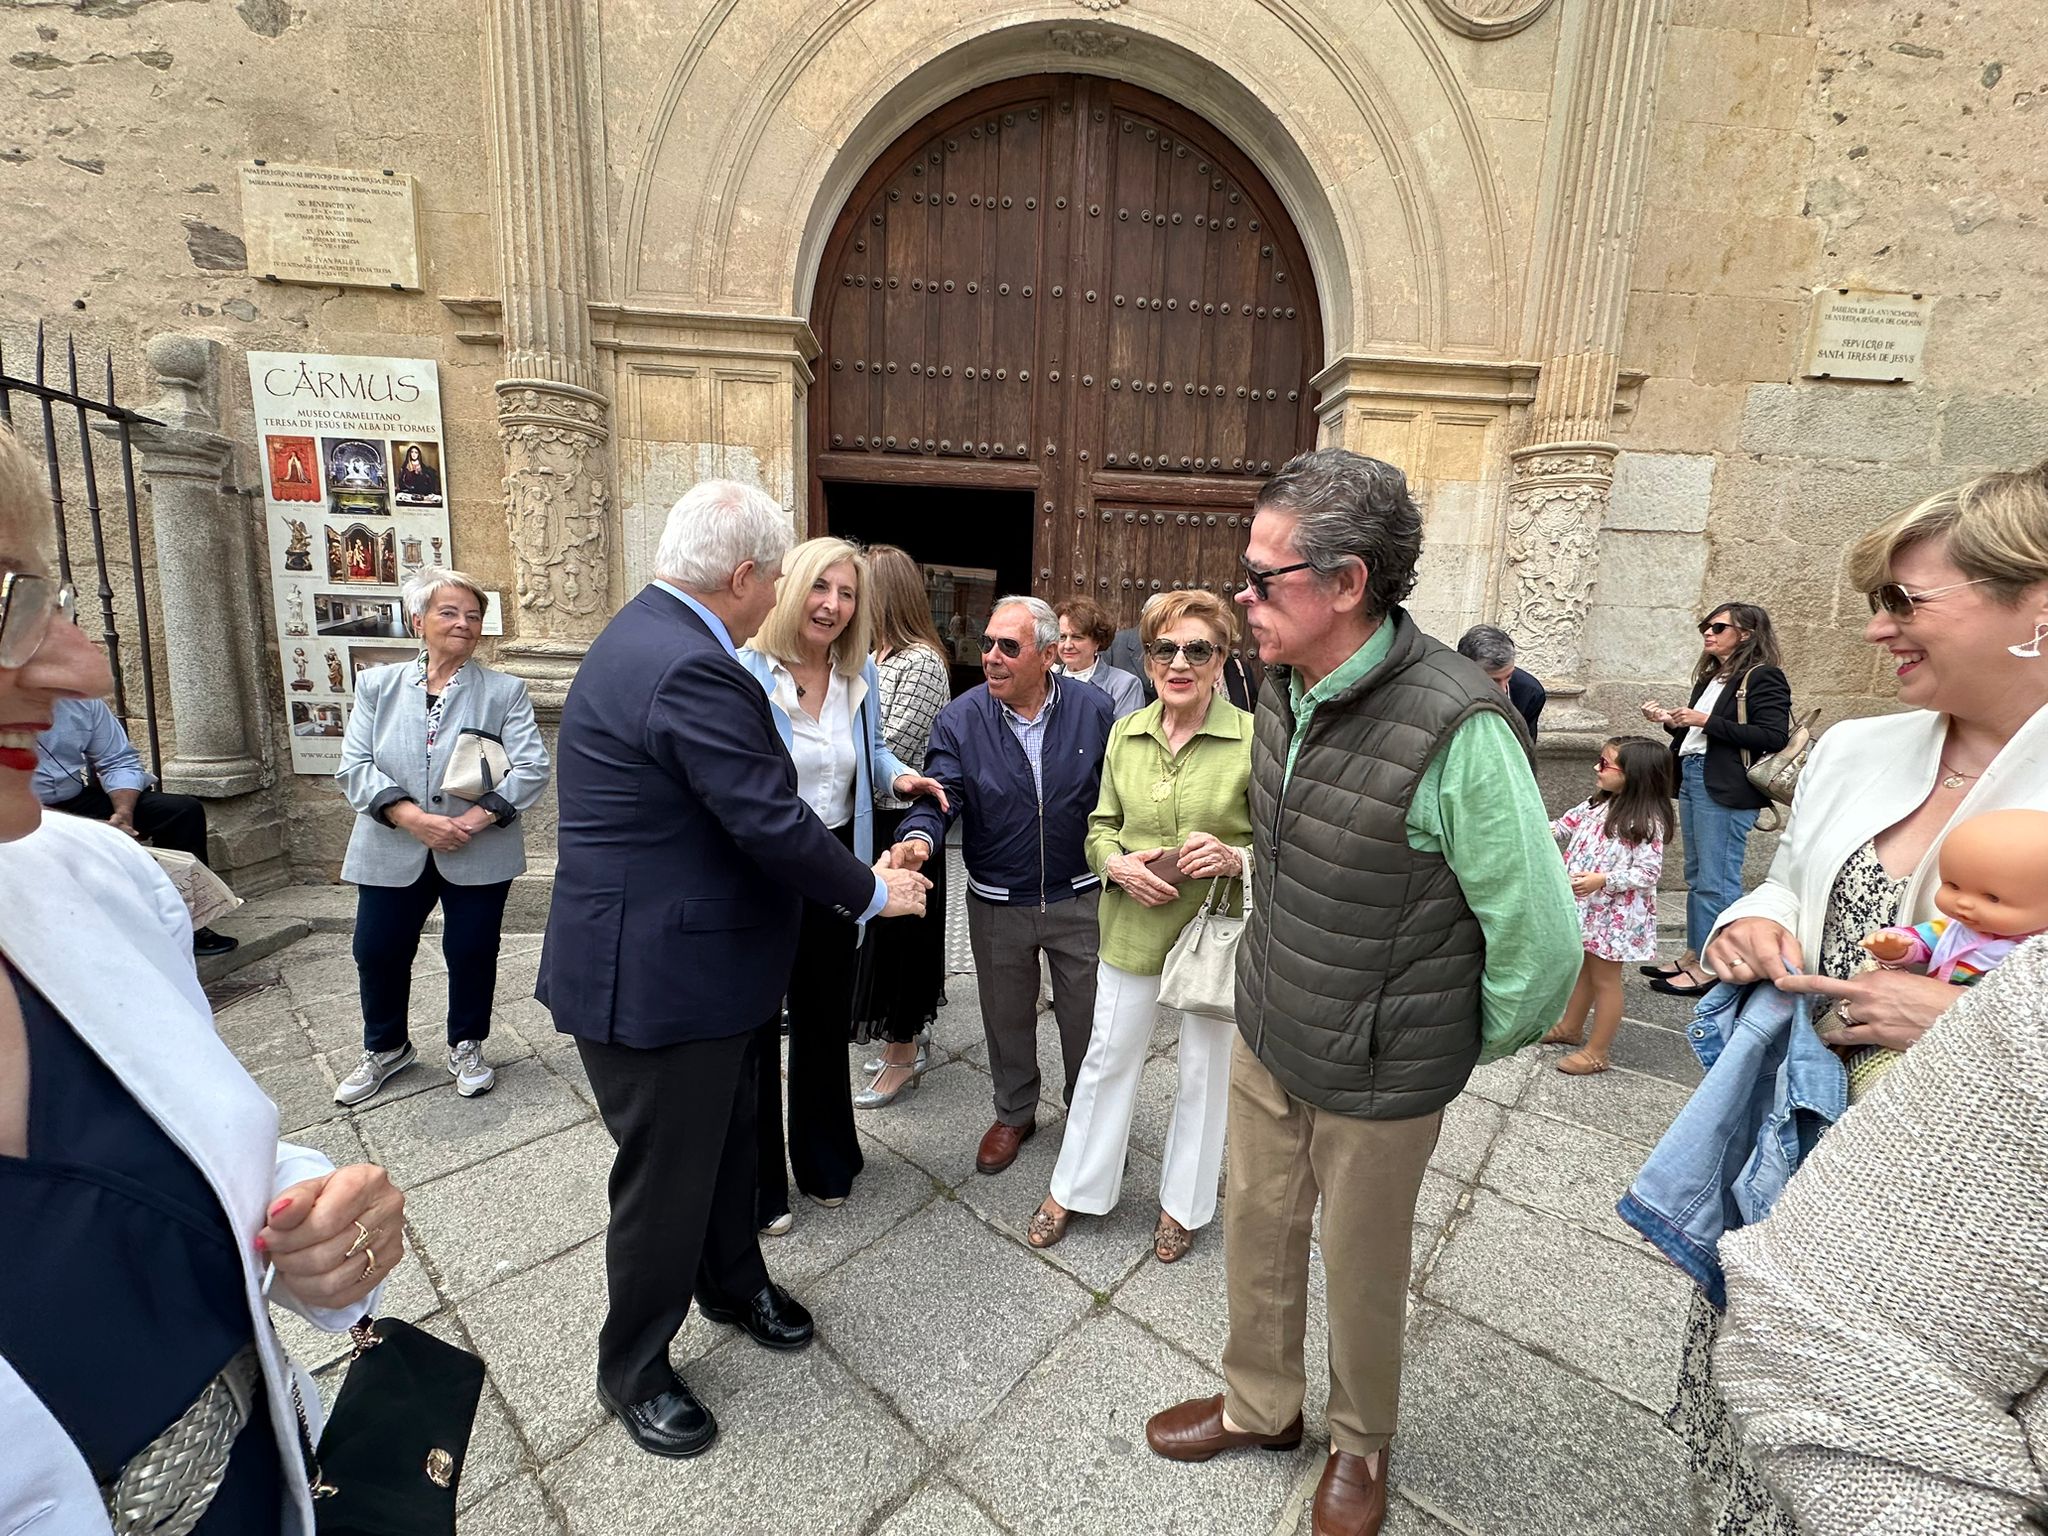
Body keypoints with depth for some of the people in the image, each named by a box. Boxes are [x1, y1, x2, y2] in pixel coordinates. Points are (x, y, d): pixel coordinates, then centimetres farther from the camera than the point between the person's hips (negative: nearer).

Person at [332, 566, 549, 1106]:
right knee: (377, 952, 12)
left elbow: (531, 768, -11)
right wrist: (413, 819, -18)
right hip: (392, 853, 2)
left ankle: (466, 1047, 31)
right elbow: (355, 767, -3)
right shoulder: (377, 685, 5)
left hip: (479, 855, -2)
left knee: (472, 953, 8)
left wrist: (474, 821, -21)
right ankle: (385, 1048, 37)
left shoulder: (504, 691, -2)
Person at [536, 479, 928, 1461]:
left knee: (726, 1137, 26)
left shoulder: (654, 633, 7)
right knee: (666, 1178, 12)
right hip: (656, 976, -10)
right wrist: (873, 892, -12)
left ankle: (731, 1282, 50)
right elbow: (771, 825, -28)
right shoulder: (690, 669, -28)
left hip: (684, 956, 10)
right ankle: (633, 1371, 37)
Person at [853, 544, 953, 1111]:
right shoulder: (880, 656, 11)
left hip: (900, 821, -9)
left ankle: (902, 1056, 22)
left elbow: (889, 751, -21)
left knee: (895, 932, 4)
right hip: (873, 816, 9)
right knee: (881, 933, 18)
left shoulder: (921, 662, -17)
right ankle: (910, 1037, 36)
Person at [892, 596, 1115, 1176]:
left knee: (1086, 1018, 15)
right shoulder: (958, 720, -8)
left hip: (1079, 898, 0)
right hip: (997, 905, 1)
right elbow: (939, 796, -15)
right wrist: (918, 835, -36)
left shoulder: (1093, 709, -7)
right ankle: (1014, 1114, 44)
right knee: (1007, 1019, 19)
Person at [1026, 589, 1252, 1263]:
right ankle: (1073, 1189, 37)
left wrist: (1236, 858, -25)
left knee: (1206, 1067, 15)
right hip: (1132, 924, 3)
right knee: (1109, 1055, 16)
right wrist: (1117, 864, -11)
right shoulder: (1125, 734, 1)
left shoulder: (1253, 737, -12)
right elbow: (1100, 826, 9)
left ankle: (1183, 1203, 40)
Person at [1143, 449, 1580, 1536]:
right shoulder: (1282, 693, -4)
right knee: (1255, 1230, 22)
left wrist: (1470, 1048, -4)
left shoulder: (1458, 728, -27)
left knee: (1360, 1267, 18)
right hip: (1265, 1037, 6)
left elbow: (1541, 940, -19)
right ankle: (1259, 1403, 50)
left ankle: (1361, 1444, 49)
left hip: (1375, 1078, -6)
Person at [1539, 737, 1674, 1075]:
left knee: (1604, 979, 5)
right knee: (1581, 968, 22)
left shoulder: (1645, 822, -21)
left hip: (1615, 914, -7)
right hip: (1586, 906, 8)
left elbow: (1649, 872, -22)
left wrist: (1602, 880, -32)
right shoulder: (1597, 804, 1)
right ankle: (1570, 1027, 40)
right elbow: (1564, 828, 10)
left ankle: (1596, 1053, 19)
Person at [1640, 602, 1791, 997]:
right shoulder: (1710, 678, 18)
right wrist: (1670, 720, 6)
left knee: (1717, 880, -5)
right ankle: (1694, 956, 23)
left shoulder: (1762, 678, -7)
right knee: (1696, 876, 14)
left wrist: (1707, 721, -18)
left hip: (1727, 787, -9)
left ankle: (1711, 967, 3)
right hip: (1692, 777, 9)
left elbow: (1774, 737, -17)